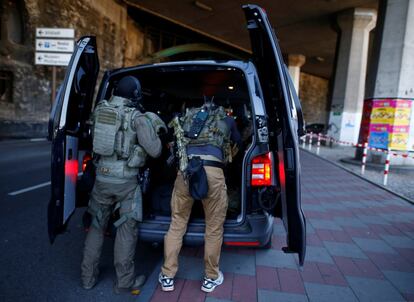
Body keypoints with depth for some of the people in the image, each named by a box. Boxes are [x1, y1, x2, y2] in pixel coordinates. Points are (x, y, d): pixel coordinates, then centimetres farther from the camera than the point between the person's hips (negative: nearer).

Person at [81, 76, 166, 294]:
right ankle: (124, 281, 19)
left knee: (97, 226, 19)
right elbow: (154, 151, -12)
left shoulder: (100, 110, 4)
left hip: (102, 177, 5)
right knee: (126, 229, 8)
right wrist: (153, 131, 6)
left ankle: (88, 276, 31)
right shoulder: (137, 117, -10)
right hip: (125, 180, -4)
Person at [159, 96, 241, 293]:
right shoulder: (227, 119, 23)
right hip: (212, 172, -2)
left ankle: (167, 277, 26)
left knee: (177, 224, 16)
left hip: (185, 171, 3)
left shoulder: (188, 116, 27)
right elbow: (238, 142, 40)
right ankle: (211, 278, 29)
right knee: (214, 227, 14)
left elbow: (176, 142, 33)